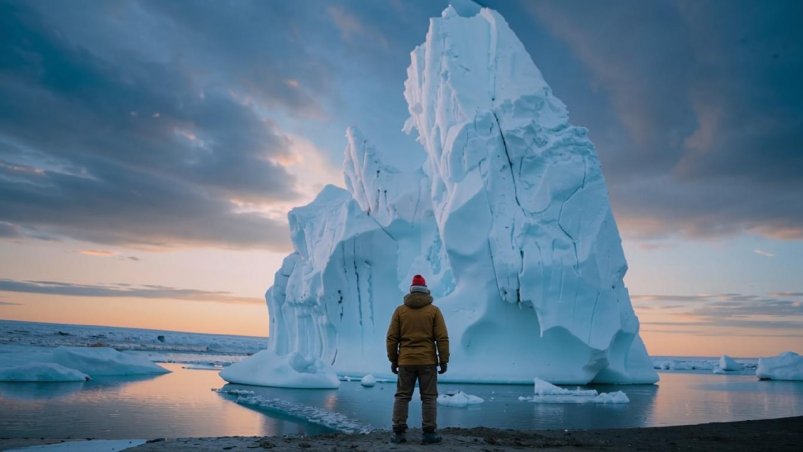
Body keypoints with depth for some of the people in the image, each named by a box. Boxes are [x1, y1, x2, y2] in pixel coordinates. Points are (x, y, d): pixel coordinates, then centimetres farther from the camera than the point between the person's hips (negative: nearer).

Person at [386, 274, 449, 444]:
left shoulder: (400, 310, 3)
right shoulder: (434, 310, 0)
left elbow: (392, 338, 1)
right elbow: (442, 338, -5)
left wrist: (393, 360, 9)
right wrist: (443, 361, 1)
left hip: (405, 361, 1)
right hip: (427, 361, -1)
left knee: (402, 396, 7)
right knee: (429, 397, 5)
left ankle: (399, 432, 4)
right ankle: (429, 433, 4)